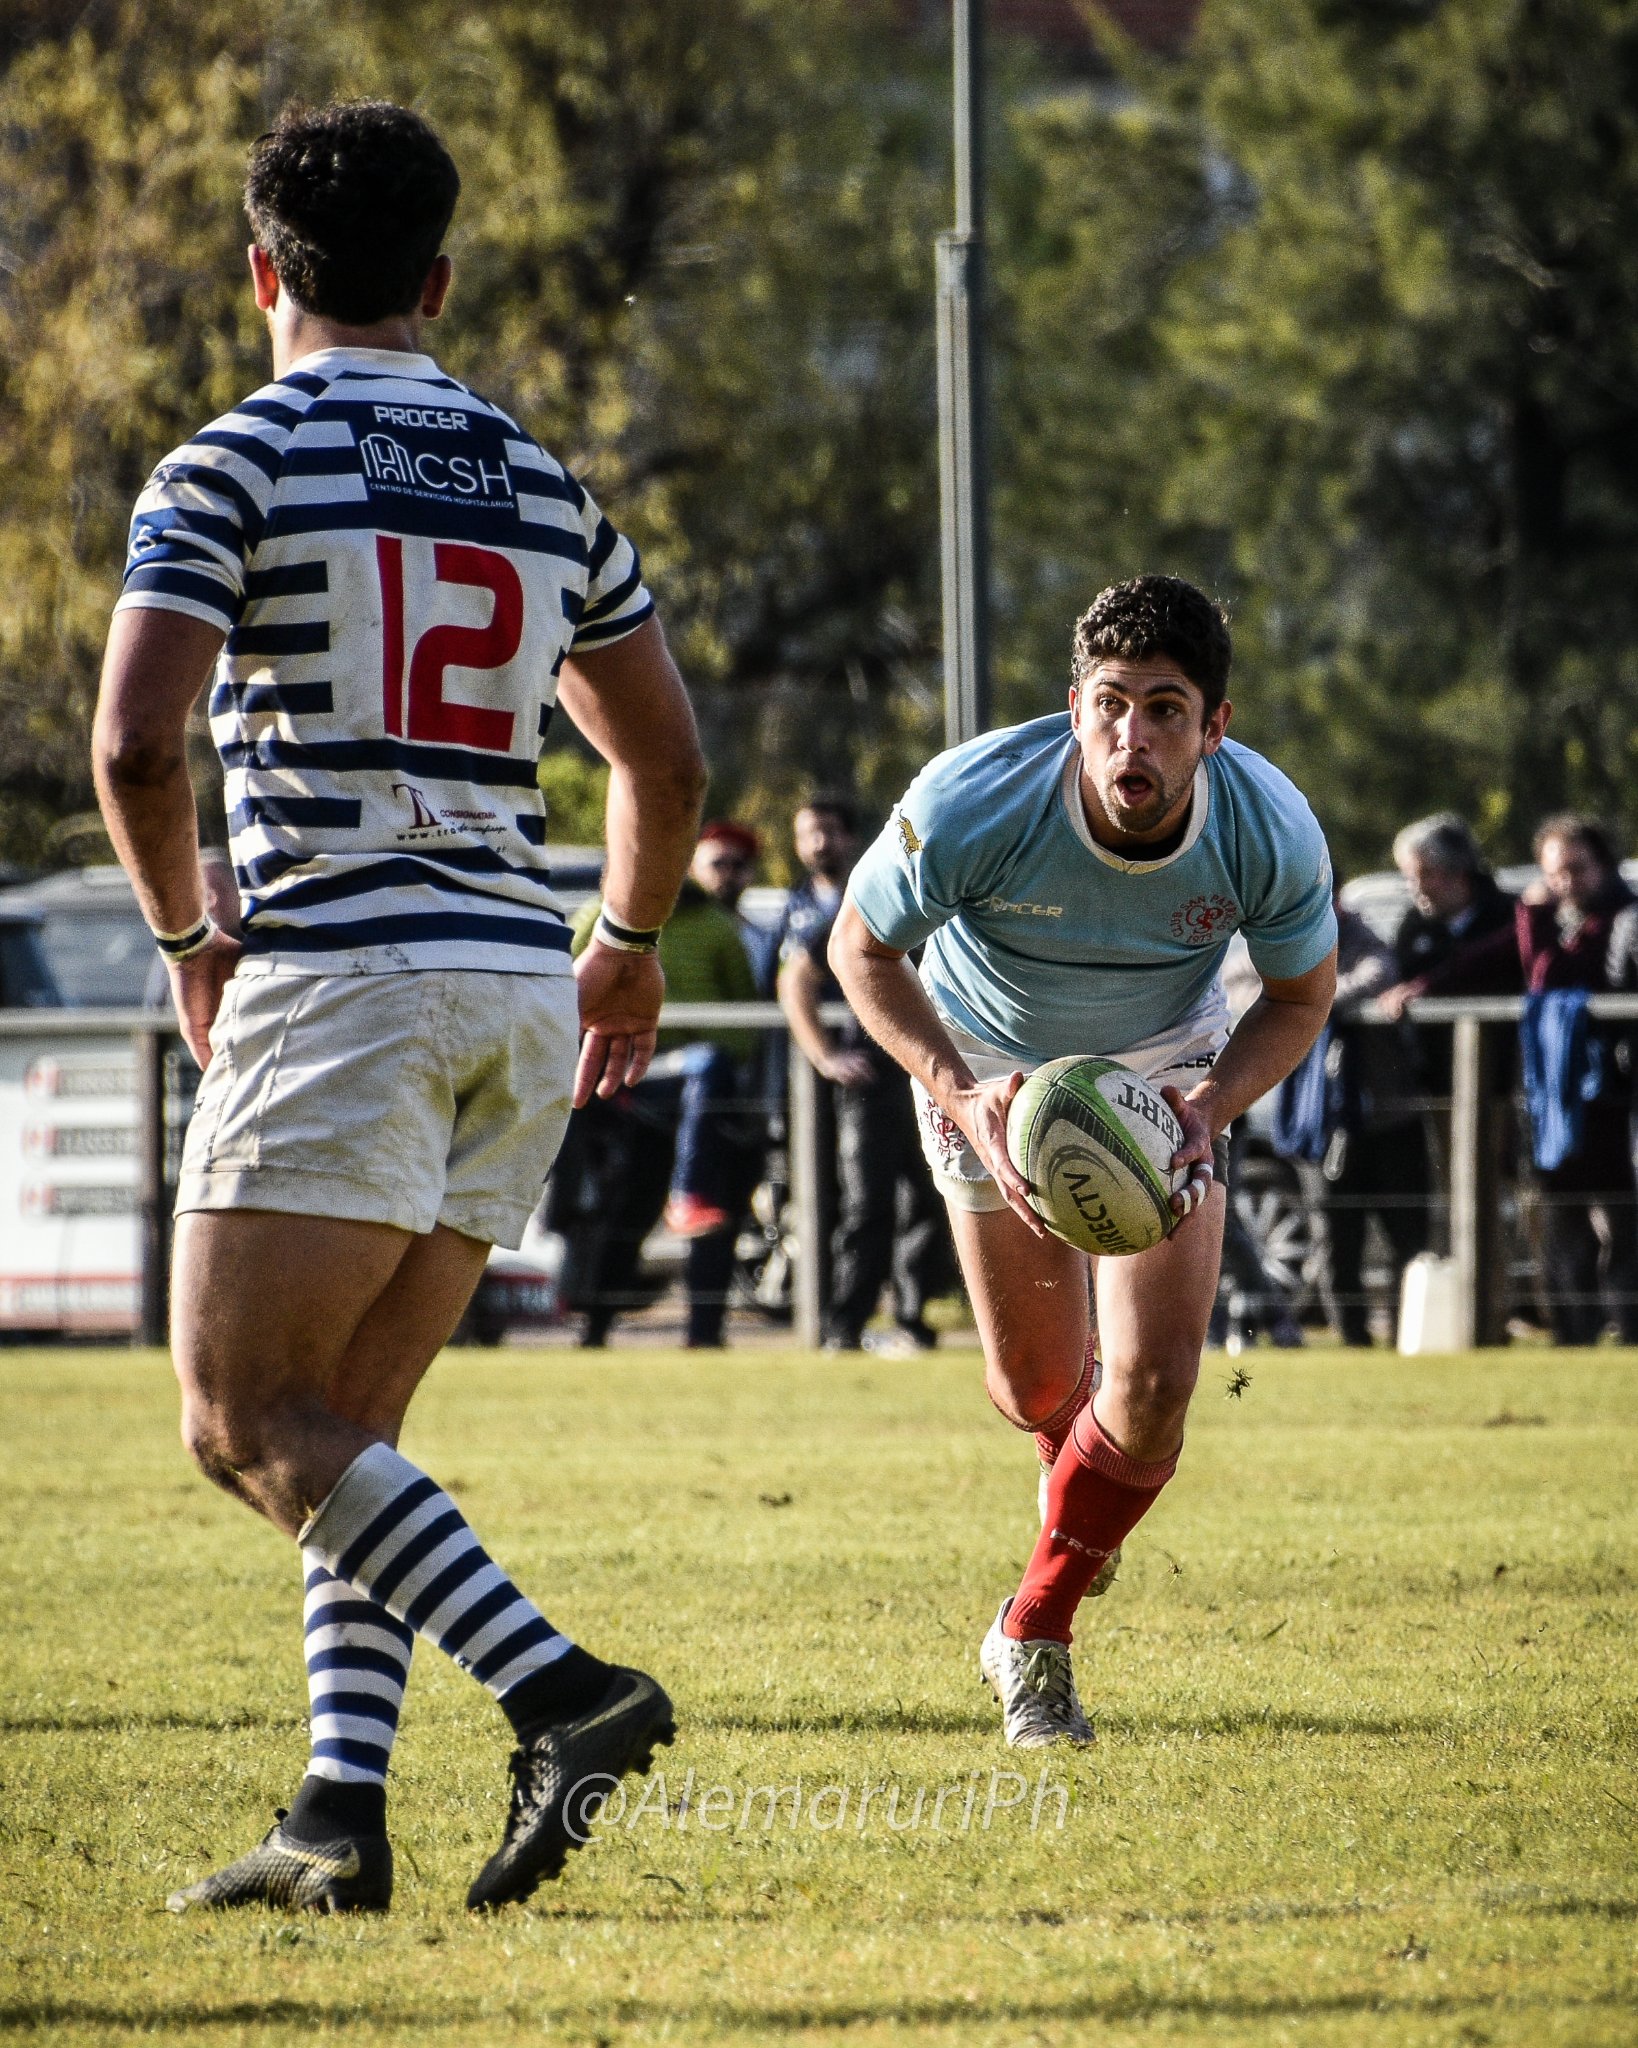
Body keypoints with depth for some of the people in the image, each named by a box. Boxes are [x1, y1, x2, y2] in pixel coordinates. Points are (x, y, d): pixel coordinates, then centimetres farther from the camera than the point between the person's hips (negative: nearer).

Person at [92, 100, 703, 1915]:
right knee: (340, 1427, 12)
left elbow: (134, 743, -15)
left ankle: (561, 1693, -20)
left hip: (339, 974, -7)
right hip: (516, 993, 7)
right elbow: (666, 761, 21)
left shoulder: (235, 466, -4)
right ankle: (341, 1822, 2)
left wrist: (188, 940, 1)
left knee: (246, 1420, -5)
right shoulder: (542, 489, 14)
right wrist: (630, 947, 38)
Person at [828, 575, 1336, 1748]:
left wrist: (1210, 1108, -26)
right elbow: (863, 948, -16)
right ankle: (1082, 1467, 47)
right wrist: (962, 1096, -31)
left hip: (1168, 1068, 1)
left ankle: (1035, 1633, 12)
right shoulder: (974, 804, -35)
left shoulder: (1273, 832, -29)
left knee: (1154, 1384, -12)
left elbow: (1303, 994, -8)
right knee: (1037, 1382, 6)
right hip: (991, 1066, -1)